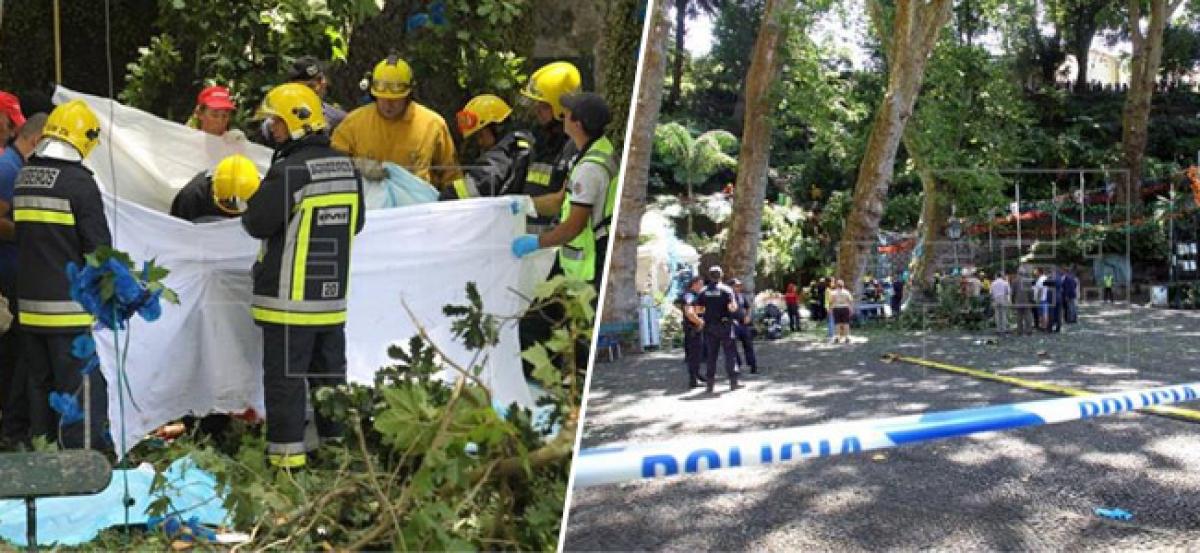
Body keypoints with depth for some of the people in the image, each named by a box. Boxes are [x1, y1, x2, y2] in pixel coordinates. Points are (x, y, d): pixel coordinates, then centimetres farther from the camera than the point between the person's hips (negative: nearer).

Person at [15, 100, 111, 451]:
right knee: (82, 389, -3)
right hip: (70, 307, -7)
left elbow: (19, 233, 19)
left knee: (40, 384, 17)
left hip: (30, 303, 8)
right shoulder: (78, 181, -13)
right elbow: (98, 248, -12)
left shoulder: (23, 178, 10)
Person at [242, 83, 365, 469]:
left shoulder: (289, 170, -18)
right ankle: (336, 441, 23)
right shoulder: (348, 169, 6)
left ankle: (287, 452, 6)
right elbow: (355, 224, 15)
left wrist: (250, 203, 5)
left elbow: (258, 223, -15)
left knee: (284, 376, 2)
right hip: (333, 293, 7)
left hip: (290, 296, -7)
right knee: (329, 372, 15)